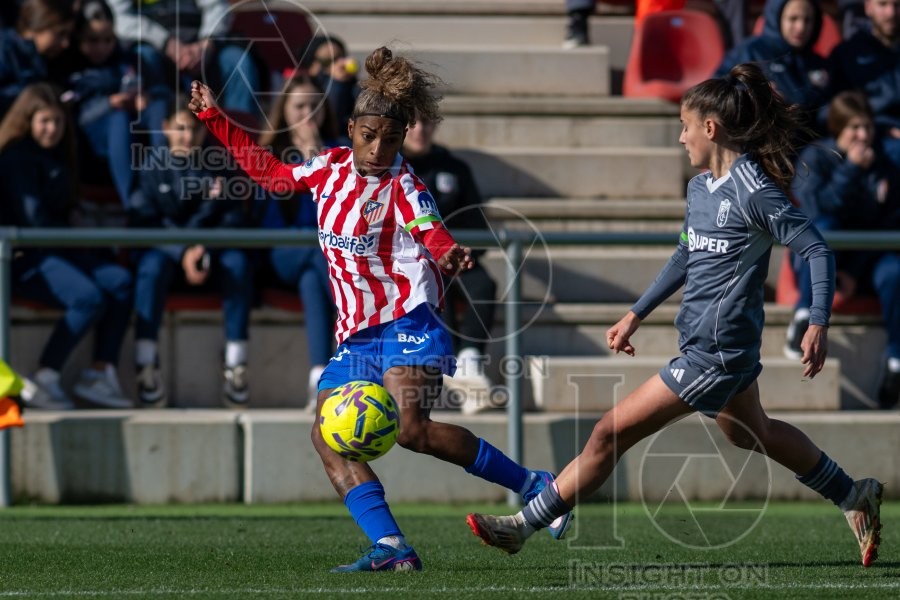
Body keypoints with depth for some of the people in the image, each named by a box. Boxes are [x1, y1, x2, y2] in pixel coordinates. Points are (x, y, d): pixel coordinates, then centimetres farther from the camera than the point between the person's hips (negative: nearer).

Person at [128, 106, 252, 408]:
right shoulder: (152, 166, -1)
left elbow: (231, 220, -2)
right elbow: (142, 221, -9)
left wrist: (204, 252, -22)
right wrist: (182, 253, -25)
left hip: (211, 250, 1)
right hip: (163, 248, -1)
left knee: (237, 263, -30)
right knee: (152, 266, -35)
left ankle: (236, 365, -30)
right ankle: (147, 367, -39)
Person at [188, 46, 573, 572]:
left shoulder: (402, 187, -9)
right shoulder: (332, 167, 10)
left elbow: (433, 235, -26)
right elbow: (274, 174, 27)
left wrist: (450, 254, -51)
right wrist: (216, 121, 27)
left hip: (405, 322, -7)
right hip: (356, 334, 7)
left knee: (411, 430, -24)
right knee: (328, 436, -10)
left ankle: (535, 485, -12)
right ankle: (392, 548, -17)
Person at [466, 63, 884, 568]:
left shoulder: (753, 193, -19)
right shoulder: (700, 186, 8)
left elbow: (818, 251, -18)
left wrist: (819, 325, -27)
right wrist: (637, 315, 23)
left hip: (716, 351, -10)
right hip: (703, 340, 10)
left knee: (613, 432, -8)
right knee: (750, 432, 29)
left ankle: (526, 524, -1)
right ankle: (854, 496, 43)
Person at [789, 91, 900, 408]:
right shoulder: (815, 158, 0)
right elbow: (819, 209, -15)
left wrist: (855, 271, -13)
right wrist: (851, 169, -20)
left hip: (865, 261, 1)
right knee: (822, 228, -34)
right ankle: (803, 319, -38)